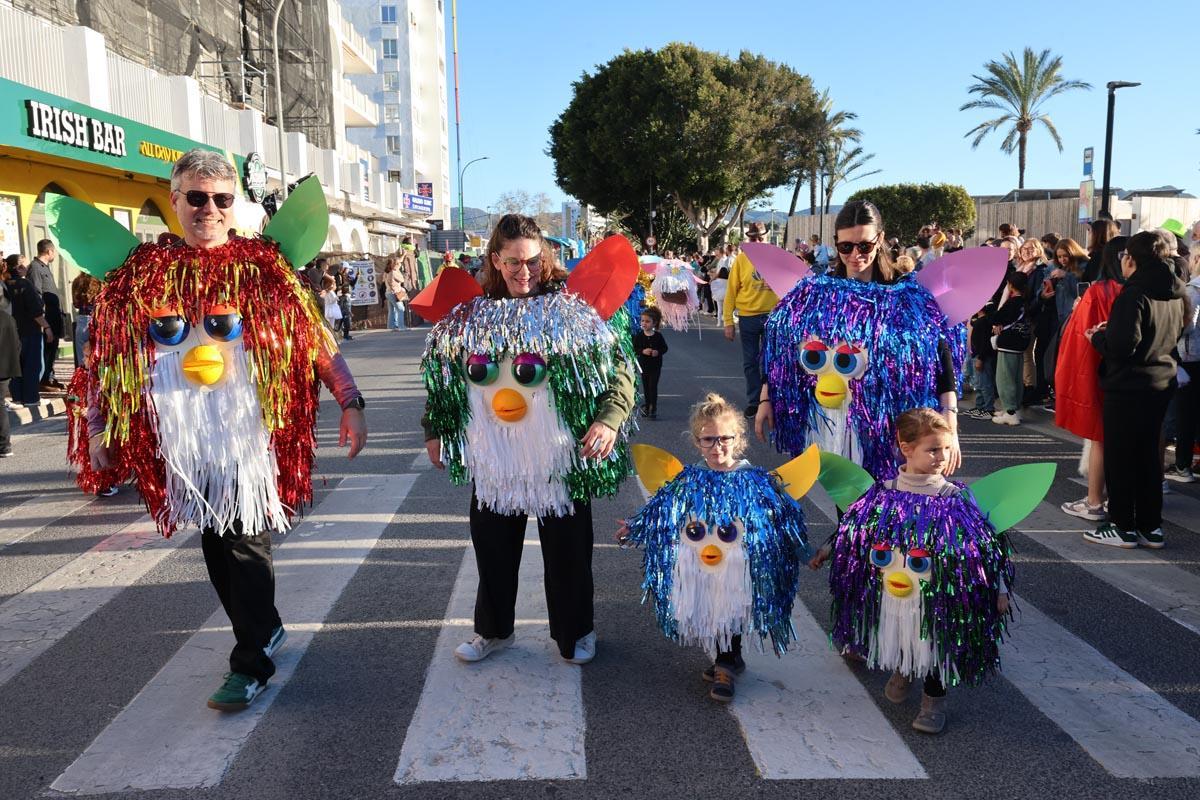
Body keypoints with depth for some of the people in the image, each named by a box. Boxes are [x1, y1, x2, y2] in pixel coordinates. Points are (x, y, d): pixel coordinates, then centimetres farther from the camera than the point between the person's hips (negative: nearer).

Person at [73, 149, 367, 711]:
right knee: (214, 546, 15)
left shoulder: (262, 266, -4)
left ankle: (251, 664, 13)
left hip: (249, 434, -4)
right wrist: (97, 427, 9)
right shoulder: (142, 272, 4)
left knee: (246, 545, 0)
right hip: (186, 440, 4)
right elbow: (111, 352, 10)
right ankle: (266, 629, 36)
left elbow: (315, 339, -5)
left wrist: (350, 403, -11)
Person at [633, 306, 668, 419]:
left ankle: (653, 408, 1)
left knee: (653, 386, -5)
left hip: (655, 365, -2)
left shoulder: (658, 336, -8)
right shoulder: (639, 335, -5)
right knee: (646, 386, 13)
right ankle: (648, 405, 27)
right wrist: (643, 351, -23)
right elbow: (635, 349, -5)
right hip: (644, 365, 3)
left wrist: (658, 352, -19)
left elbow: (665, 348, -1)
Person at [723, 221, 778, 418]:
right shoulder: (741, 259, -2)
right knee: (750, 363, 8)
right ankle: (753, 402, 19)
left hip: (772, 316, 0)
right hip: (748, 318, 0)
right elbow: (731, 291, -1)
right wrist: (728, 321, -5)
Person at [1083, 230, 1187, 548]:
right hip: (1162, 383, 8)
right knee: (1149, 454, 14)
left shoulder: (1134, 295, -19)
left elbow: (1122, 346, -24)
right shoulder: (1176, 294, 8)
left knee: (1119, 456, 2)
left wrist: (1097, 336, -4)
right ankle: (1151, 527, 20)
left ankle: (1123, 527, 8)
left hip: (1128, 387, -8)